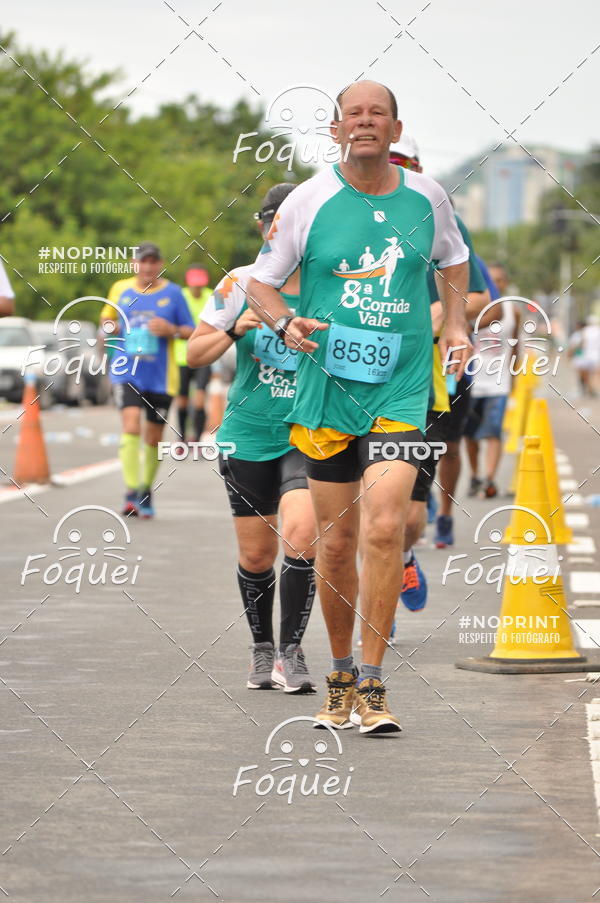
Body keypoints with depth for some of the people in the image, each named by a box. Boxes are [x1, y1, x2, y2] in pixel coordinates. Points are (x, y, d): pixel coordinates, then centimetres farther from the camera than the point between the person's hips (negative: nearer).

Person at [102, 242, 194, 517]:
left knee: (153, 437, 8)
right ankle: (132, 493, -23)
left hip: (160, 377, 0)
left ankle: (146, 490, 28)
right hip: (127, 372, 0)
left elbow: (191, 332, 4)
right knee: (131, 426, -20)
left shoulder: (173, 293, 1)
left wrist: (172, 330, -15)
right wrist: (112, 327, 3)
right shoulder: (122, 291, 9)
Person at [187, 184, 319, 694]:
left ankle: (291, 651, -11)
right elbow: (195, 354, 5)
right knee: (256, 554, 7)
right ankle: (262, 649, 29)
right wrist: (234, 331, -14)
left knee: (300, 533, -21)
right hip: (249, 435, 2)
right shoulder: (241, 284, 0)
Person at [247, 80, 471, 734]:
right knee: (336, 541, 5)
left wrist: (455, 322, 10)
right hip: (327, 388, 0)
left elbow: (454, 257, 24)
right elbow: (260, 281, 6)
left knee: (384, 527, -17)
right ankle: (340, 678, 25)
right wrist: (286, 322, -14)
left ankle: (372, 687, -12)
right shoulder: (308, 201, -2)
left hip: (401, 391, 0)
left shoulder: (426, 197, 4)